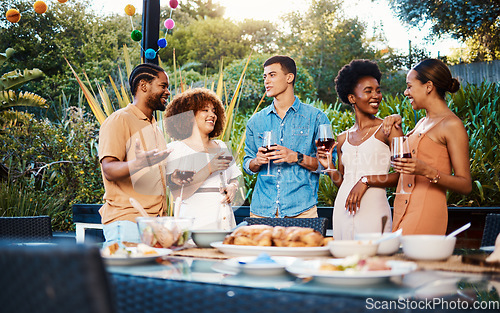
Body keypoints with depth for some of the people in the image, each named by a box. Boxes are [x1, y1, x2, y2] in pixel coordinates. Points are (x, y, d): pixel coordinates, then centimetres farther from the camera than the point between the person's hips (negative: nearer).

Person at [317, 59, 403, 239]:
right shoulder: (343, 138, 14)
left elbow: (401, 176, -5)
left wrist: (366, 180, -14)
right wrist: (329, 167, 2)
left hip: (372, 210, -4)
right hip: (342, 211, 4)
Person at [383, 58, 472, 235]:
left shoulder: (452, 125, -6)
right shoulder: (422, 123, 18)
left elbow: (465, 185, -8)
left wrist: (428, 171, -22)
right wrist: (396, 128, 16)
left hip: (427, 213, -7)